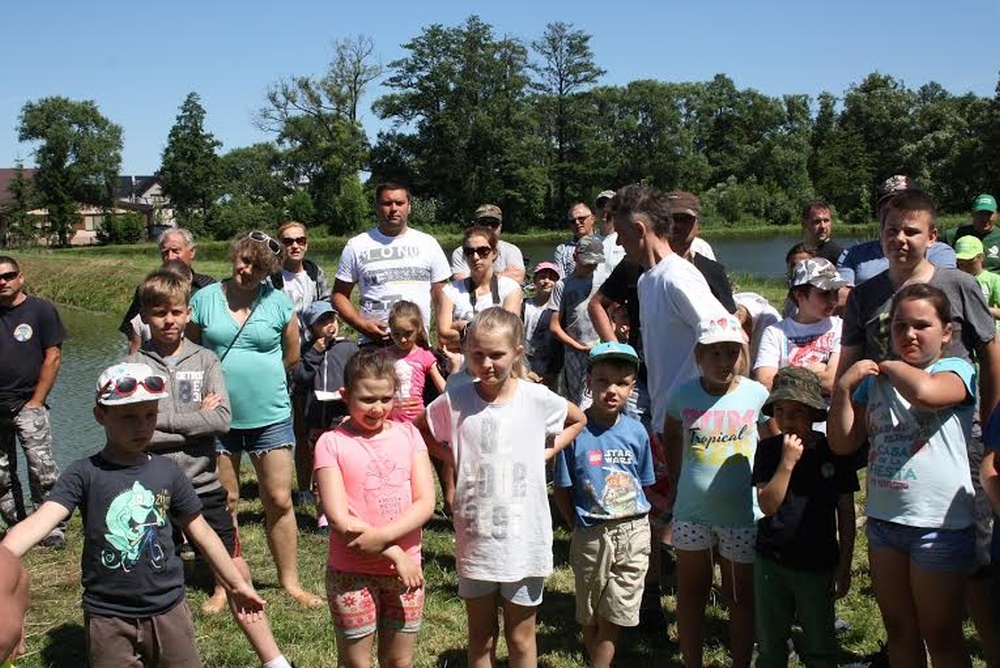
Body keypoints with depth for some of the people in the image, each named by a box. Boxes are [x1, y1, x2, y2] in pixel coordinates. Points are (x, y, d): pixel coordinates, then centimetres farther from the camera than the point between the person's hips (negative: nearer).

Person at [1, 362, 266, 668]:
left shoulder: (167, 472, -1)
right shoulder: (84, 473, -9)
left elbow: (201, 531, 7)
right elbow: (41, 520, -24)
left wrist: (237, 584, 11)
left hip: (168, 609, 2)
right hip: (108, 616, -2)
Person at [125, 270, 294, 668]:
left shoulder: (205, 360, 3)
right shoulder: (134, 366, -2)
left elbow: (222, 419, -9)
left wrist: (165, 421, -14)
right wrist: (196, 418, -11)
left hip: (204, 487, 1)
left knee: (237, 577, 6)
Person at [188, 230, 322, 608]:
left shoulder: (278, 302, 0)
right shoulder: (204, 299, 0)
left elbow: (291, 355, 9)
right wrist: (222, 378, 5)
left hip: (270, 415, 0)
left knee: (279, 500, 3)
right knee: (225, 503, 10)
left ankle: (290, 581, 16)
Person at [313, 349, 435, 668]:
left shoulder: (408, 434, 2)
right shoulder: (332, 443, -8)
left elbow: (426, 503, -7)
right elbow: (339, 519, -15)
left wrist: (381, 537, -20)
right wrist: (394, 553, -17)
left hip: (406, 568, 3)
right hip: (351, 573, -3)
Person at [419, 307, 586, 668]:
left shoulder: (538, 399, -9)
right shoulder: (454, 401, -9)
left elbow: (578, 420, 10)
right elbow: (418, 429, 9)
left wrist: (546, 452, -3)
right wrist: (452, 456, -4)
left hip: (524, 538, 0)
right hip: (474, 537, 1)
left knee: (521, 638, 15)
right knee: (481, 637, 17)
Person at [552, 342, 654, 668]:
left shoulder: (636, 431, -3)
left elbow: (644, 483, 8)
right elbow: (562, 490, -5)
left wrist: (634, 523, 0)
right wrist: (579, 527, -8)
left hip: (634, 533, 2)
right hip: (591, 536, -2)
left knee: (614, 617, 8)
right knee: (591, 617, 15)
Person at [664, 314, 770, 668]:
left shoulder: (756, 394, -8)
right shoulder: (683, 393, -6)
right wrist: (679, 482, 9)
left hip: (742, 513, -1)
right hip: (691, 512, 1)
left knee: (741, 596, 13)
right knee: (692, 591, 16)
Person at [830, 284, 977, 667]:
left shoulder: (956, 370, -7)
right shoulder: (874, 381, 8)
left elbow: (923, 390, -32)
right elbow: (843, 443, 3)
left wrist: (890, 366, -13)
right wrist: (843, 388, -8)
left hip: (939, 524, -5)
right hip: (883, 518, 6)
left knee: (941, 635, 9)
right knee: (898, 630, 19)